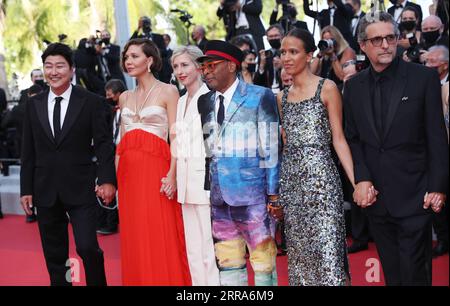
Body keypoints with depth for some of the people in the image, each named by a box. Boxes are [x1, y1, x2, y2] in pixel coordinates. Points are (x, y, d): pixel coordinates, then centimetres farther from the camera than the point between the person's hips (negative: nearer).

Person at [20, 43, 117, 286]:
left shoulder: (91, 102, -2)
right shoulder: (34, 105, 8)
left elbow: (104, 144, -4)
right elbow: (28, 152, 10)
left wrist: (107, 180, -16)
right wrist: (26, 189, 6)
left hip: (80, 190, -3)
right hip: (45, 191, 4)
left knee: (87, 247, -9)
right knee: (54, 256, 10)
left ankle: (97, 283, 14)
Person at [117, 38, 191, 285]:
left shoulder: (167, 91, 0)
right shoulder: (125, 97, 15)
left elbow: (176, 137, -7)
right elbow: (121, 140, 16)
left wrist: (172, 174, -17)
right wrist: (115, 175, 7)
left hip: (155, 167, -5)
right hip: (128, 170, 5)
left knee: (160, 237, -5)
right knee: (134, 239, 8)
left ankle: (166, 280, 5)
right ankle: (137, 279, 18)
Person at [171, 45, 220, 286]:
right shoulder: (181, 102, 16)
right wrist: (175, 177, 13)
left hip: (206, 180, -8)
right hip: (187, 184, 8)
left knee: (209, 249, -4)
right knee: (192, 249, 12)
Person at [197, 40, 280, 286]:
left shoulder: (259, 97, -3)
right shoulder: (205, 102, 11)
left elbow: (271, 148, -6)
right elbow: (207, 149, 15)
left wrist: (274, 193, -9)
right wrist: (208, 189, 9)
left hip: (252, 194, -5)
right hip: (219, 196, 5)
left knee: (263, 260, 3)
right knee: (227, 264, 12)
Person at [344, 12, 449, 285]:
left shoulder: (424, 78, -3)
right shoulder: (354, 86, 8)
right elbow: (353, 138, 8)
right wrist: (362, 179, -5)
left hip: (414, 197, -3)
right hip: (375, 196, 4)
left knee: (414, 273, 0)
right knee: (391, 273, 13)